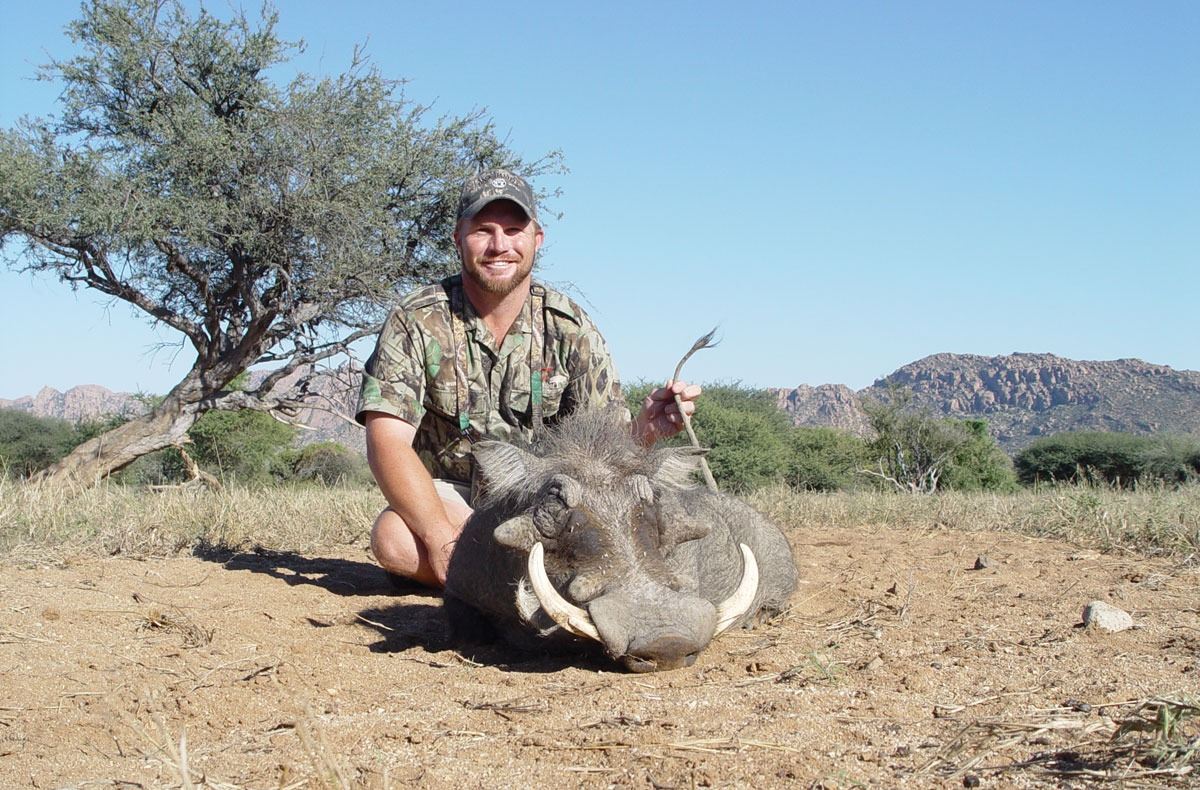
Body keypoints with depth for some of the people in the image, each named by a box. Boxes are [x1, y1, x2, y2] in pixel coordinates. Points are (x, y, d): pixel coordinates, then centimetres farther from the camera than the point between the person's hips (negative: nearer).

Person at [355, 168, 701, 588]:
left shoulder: (570, 328, -6)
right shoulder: (416, 322, -11)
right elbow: (388, 442, -21)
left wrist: (643, 429, -35)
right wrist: (443, 539, -35)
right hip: (445, 496, -1)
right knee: (393, 538, -35)